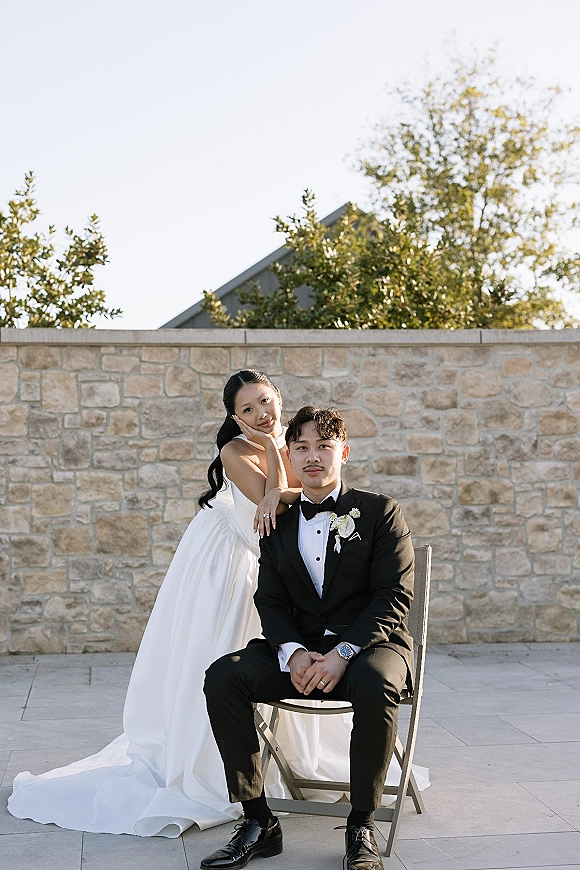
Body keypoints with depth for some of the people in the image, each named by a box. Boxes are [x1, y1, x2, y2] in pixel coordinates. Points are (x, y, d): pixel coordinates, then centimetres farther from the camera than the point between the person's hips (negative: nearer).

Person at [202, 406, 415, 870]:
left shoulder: (381, 512, 3)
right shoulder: (279, 524, 14)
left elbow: (394, 597, -6)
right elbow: (270, 600, 7)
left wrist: (342, 653, -21)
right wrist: (292, 653, -15)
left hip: (368, 644, -4)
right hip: (299, 648, 4)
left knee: (375, 685, -39)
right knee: (223, 676, -21)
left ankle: (362, 825, -20)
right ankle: (258, 821, -17)